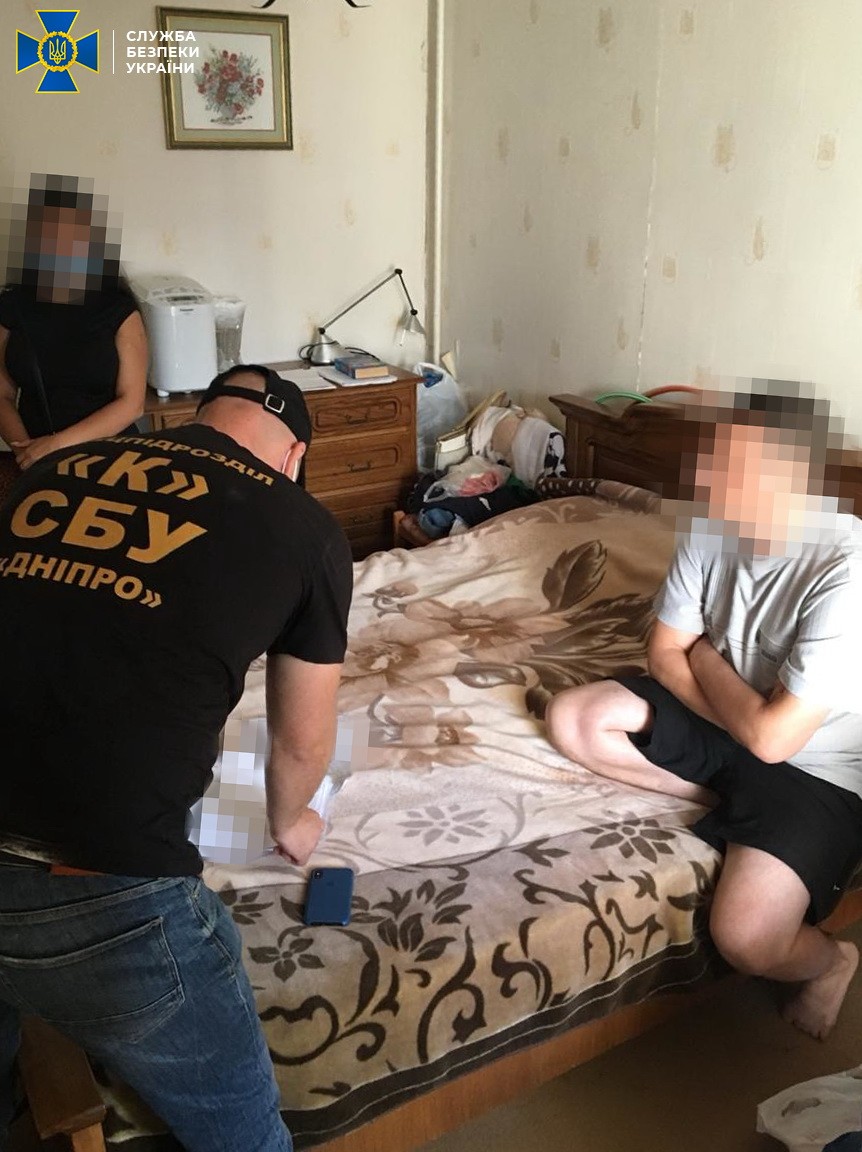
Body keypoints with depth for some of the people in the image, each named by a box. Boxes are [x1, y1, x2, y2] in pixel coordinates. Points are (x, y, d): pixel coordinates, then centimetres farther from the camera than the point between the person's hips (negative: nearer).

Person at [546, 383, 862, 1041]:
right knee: (574, 720, -8)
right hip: (722, 718, 7)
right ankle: (740, 806, 1)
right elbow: (665, 655, -1)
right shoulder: (714, 531, -10)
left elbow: (774, 737, -30)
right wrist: (744, 718, -17)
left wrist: (704, 657, -13)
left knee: (746, 938, -24)